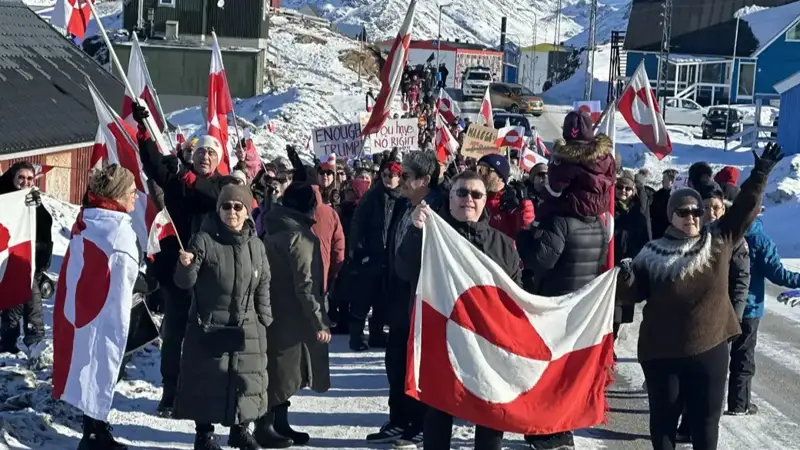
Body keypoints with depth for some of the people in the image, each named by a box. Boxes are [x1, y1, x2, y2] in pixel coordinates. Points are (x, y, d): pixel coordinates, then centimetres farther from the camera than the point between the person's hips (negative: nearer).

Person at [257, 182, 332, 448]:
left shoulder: (273, 232, 10)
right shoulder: (300, 237, -15)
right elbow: (305, 285, -20)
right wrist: (319, 321, -18)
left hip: (272, 312, 8)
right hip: (291, 316, -8)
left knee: (279, 370, 15)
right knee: (281, 371, -2)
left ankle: (278, 423, 22)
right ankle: (266, 426, 2)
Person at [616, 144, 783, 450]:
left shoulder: (720, 240, 1)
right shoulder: (653, 254, -4)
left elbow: (745, 209, 0)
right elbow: (632, 295, 0)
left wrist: (760, 175, -12)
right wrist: (626, 280, -22)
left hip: (710, 349, 2)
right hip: (662, 352, -1)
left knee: (706, 418, 11)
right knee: (664, 415, 11)